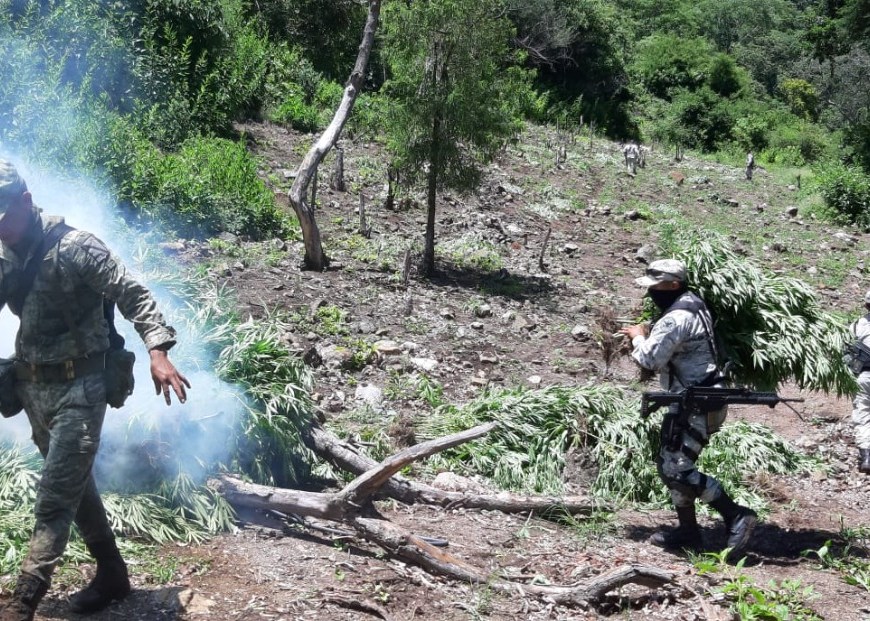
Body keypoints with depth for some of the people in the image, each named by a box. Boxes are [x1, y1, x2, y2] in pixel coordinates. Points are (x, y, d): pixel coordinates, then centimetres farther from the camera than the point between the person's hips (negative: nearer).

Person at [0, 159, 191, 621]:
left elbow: (132, 294, -18)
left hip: (77, 387, -8)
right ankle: (112, 574, 31)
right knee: (74, 484, 17)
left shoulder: (73, 247, -15)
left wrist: (157, 351, -32)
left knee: (54, 499, -7)